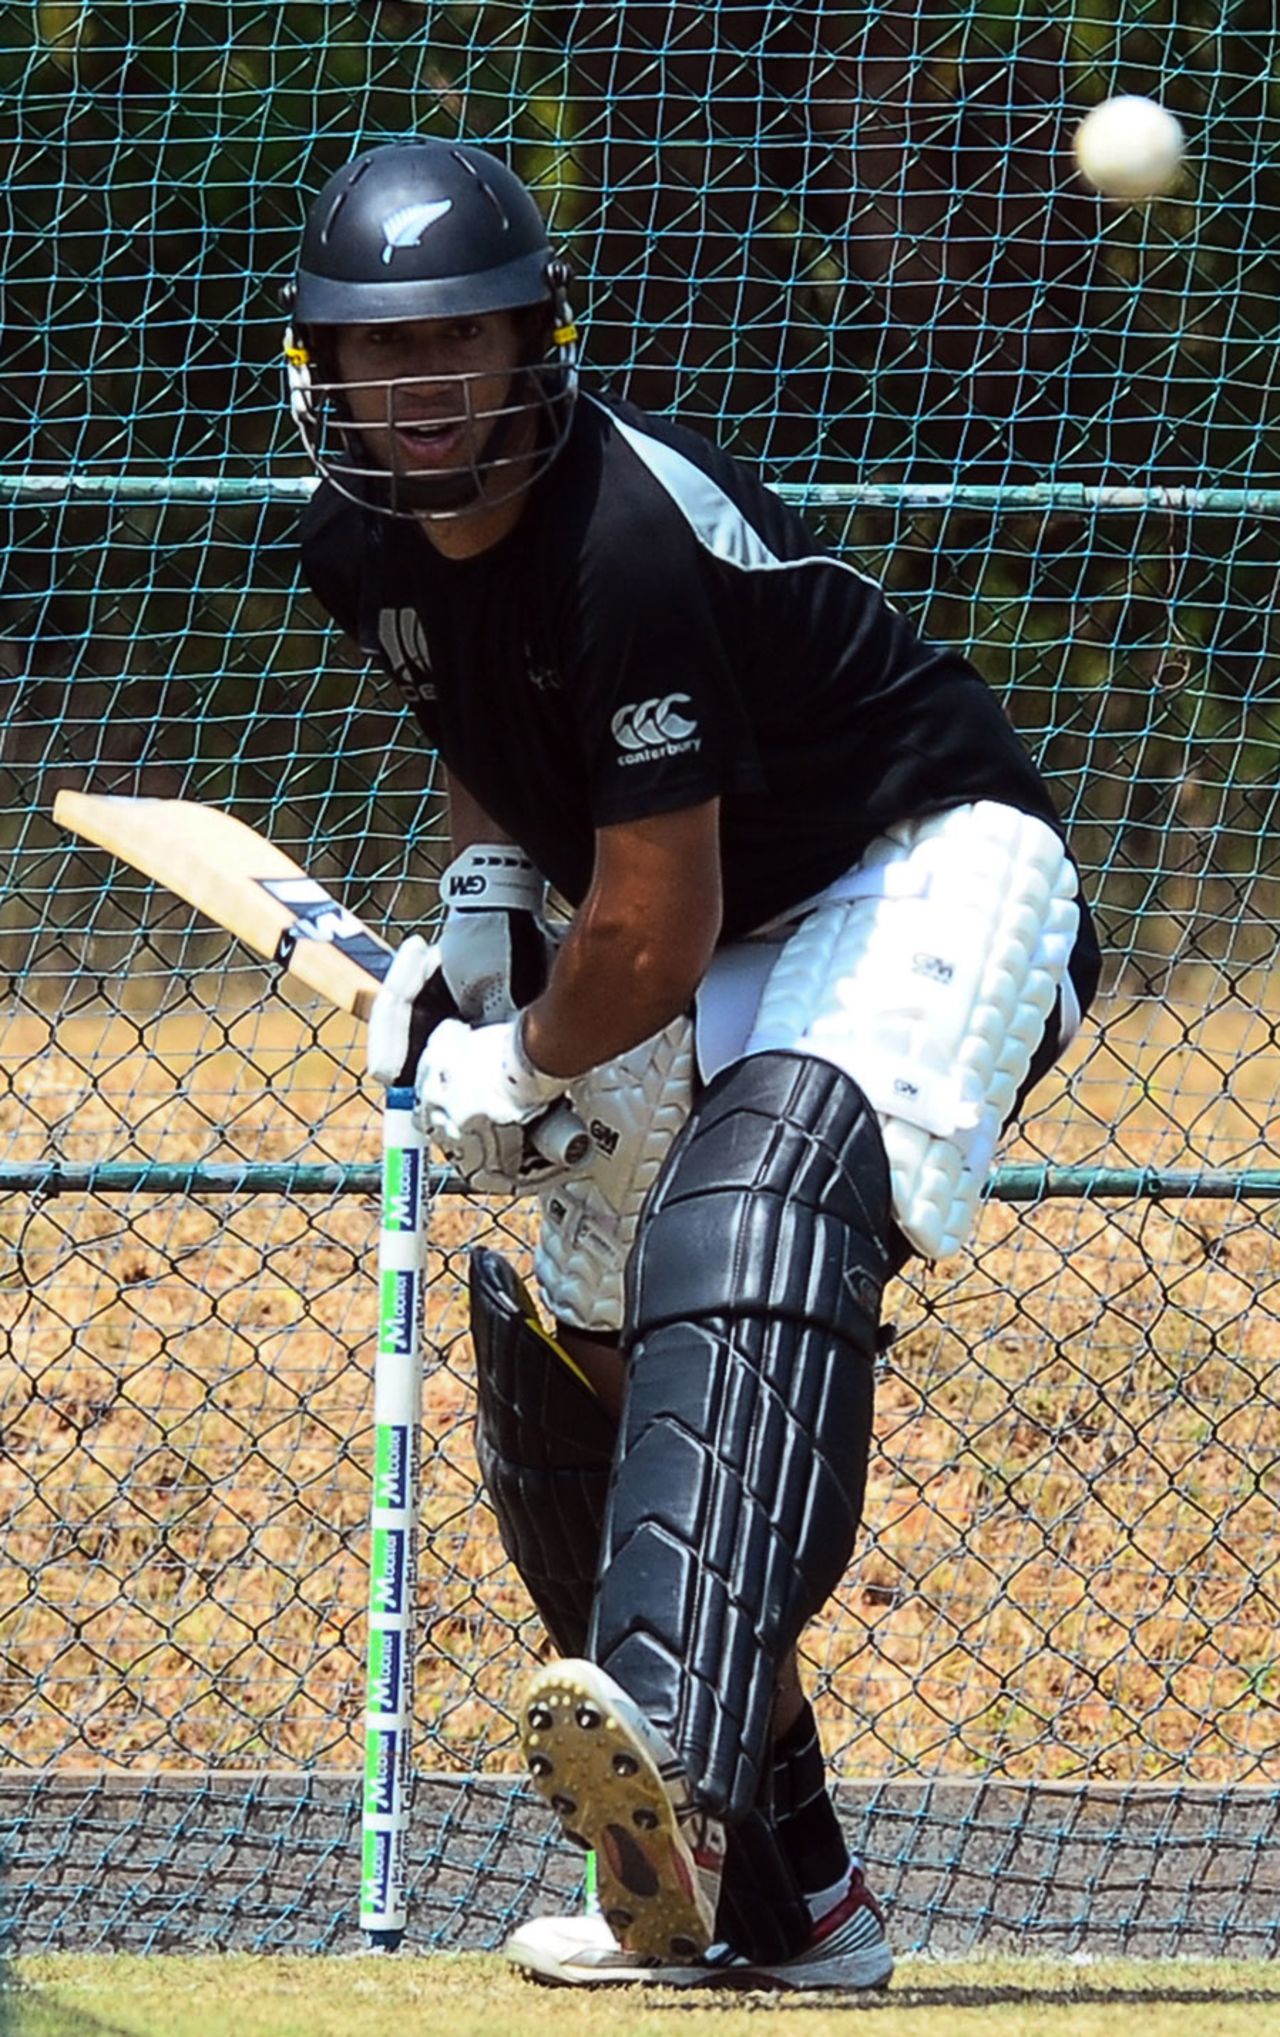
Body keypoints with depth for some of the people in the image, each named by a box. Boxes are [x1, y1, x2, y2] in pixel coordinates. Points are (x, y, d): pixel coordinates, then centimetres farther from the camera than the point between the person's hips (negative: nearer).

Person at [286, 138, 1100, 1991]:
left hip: (926, 872, -10)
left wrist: (517, 1077, -7)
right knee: (568, 1357, 9)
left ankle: (683, 1750, -60)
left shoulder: (625, 545, -29)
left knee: (761, 1193, -37)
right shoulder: (369, 547, -2)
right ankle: (785, 1898, 20)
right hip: (731, 937, 10)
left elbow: (654, 939, -26)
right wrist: (481, 901, 3)